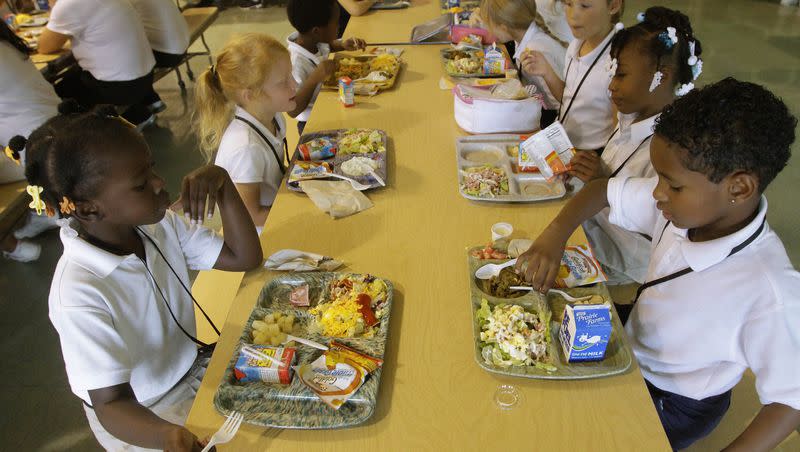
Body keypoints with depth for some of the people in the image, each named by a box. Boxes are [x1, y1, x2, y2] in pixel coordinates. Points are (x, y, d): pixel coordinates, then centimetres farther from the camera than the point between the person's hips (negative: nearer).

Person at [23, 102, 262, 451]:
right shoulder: (79, 295, -32)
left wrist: (223, 185, -23)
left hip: (192, 368, 6)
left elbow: (244, 258, -7)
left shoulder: (159, 226, -10)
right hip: (141, 419, -6)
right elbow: (112, 404, -28)